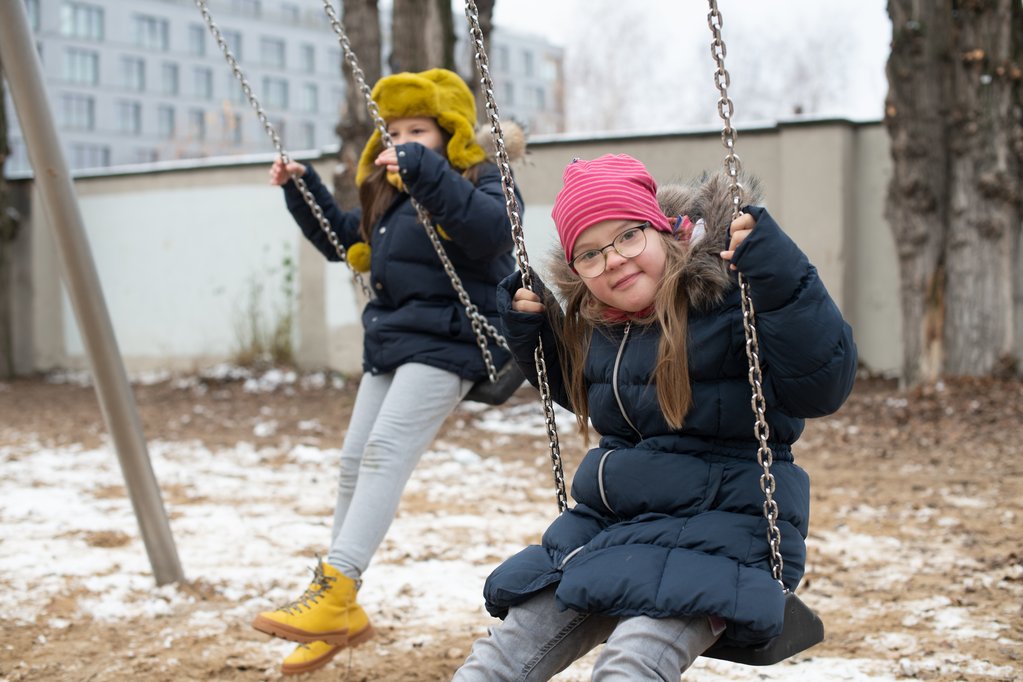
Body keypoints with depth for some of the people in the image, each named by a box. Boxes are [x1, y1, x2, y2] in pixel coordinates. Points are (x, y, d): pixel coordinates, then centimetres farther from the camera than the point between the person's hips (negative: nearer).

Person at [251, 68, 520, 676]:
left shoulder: (480, 181, -5)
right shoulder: (389, 196, 20)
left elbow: (493, 229, -28)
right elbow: (343, 239, 32)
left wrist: (426, 172, -36)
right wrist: (302, 189, 19)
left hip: (447, 342, -9)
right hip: (391, 341, 9)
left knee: (385, 449, -24)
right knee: (356, 461, 7)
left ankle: (335, 589, -32)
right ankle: (341, 615, 15)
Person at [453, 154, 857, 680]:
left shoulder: (727, 295, -13)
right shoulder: (594, 324, 9)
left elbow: (823, 387, -22)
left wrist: (781, 278, -33)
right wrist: (530, 330, 14)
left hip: (719, 525, -7)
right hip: (604, 520, 7)